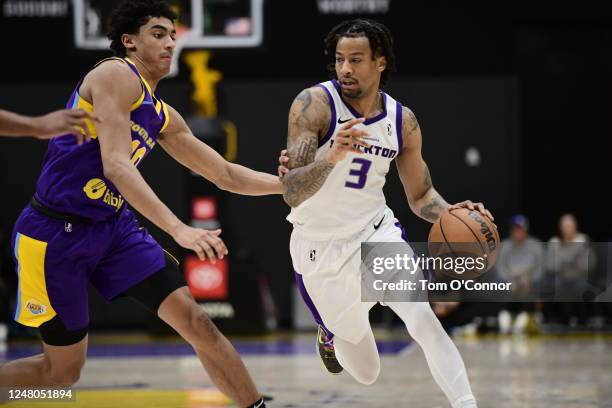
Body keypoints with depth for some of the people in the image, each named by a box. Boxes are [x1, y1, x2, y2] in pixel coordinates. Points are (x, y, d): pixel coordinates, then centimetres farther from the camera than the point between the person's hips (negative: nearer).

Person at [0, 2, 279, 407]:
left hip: (113, 227, 7)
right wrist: (179, 230, -34)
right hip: (56, 233, -7)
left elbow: (226, 175, 21)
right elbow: (116, 164, -25)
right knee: (64, 369, 2)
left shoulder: (163, 116, 13)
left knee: (194, 320, -6)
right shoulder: (117, 75, -13)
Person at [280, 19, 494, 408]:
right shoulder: (314, 104, -18)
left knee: (422, 316, -27)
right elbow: (291, 193, -25)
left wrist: (452, 214, -15)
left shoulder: (402, 120, -5)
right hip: (320, 248, -2)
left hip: (375, 233, 2)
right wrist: (332, 156, -44)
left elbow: (420, 195, 8)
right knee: (367, 373, 11)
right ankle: (332, 337, 46)